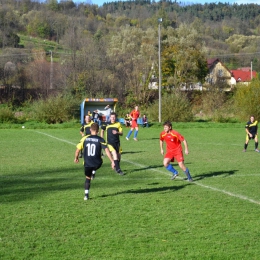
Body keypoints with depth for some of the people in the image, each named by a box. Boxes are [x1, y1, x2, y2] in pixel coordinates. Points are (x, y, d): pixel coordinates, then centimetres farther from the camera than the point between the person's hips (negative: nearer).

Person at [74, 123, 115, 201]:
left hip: (87, 163, 1)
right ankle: (93, 172, 15)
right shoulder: (100, 140, -7)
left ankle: (86, 194, 8)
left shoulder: (85, 138, -1)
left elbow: (78, 149, 2)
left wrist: (76, 158, 21)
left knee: (87, 178, 19)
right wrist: (112, 161, -12)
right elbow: (106, 150, -15)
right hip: (97, 163, -1)